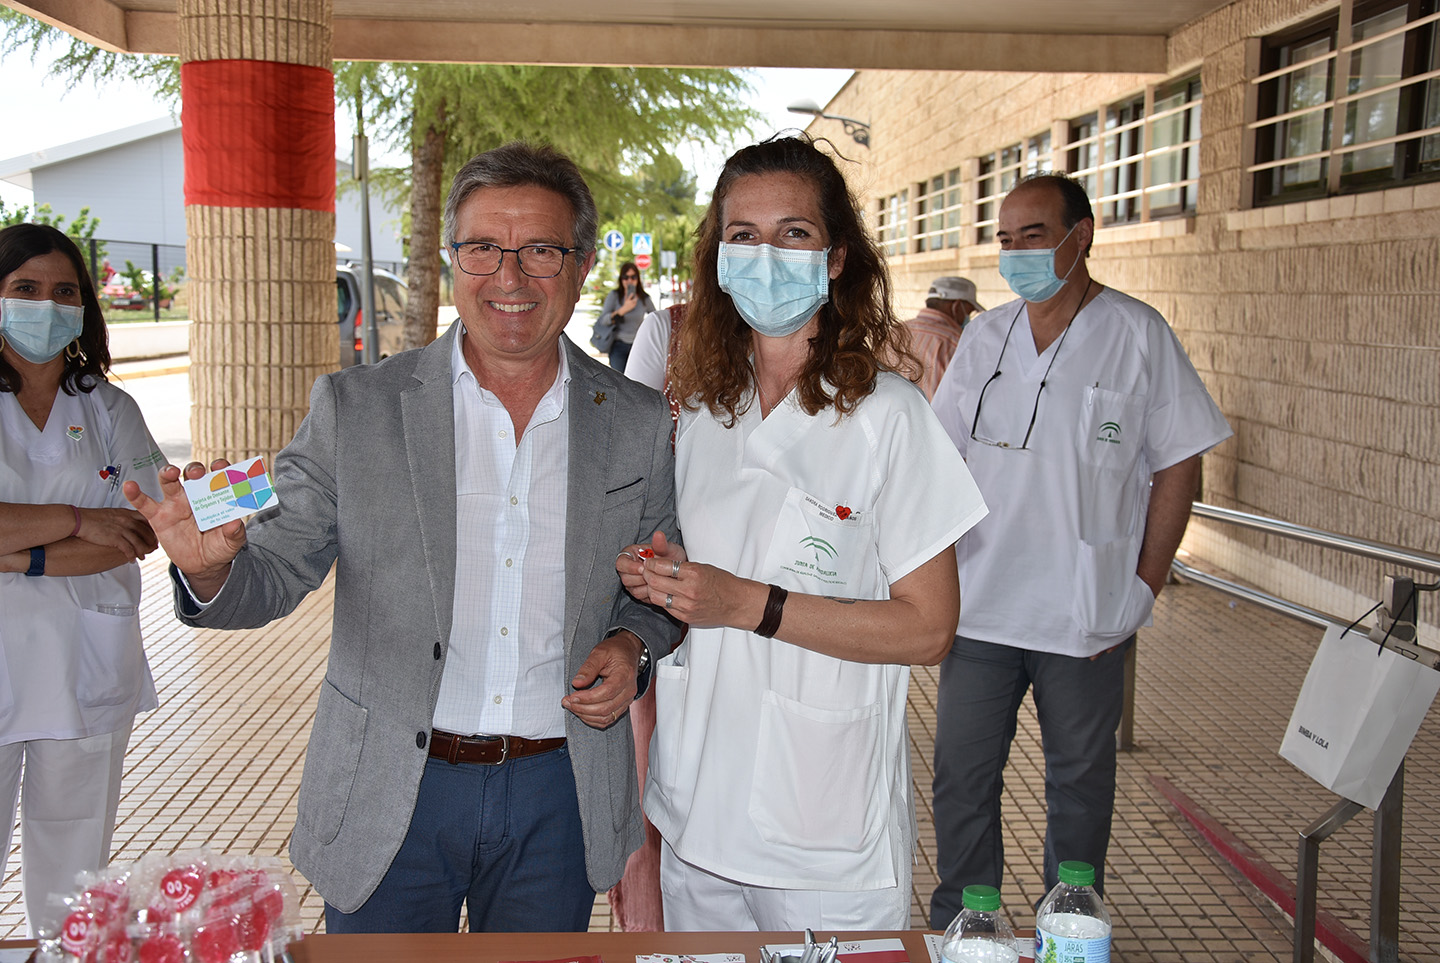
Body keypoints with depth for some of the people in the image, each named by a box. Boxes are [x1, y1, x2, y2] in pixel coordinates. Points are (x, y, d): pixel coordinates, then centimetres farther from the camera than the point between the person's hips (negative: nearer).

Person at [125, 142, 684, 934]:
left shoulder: (640, 424, -1)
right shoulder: (354, 408, -5)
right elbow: (275, 575, -4)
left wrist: (630, 646, -9)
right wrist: (212, 567, -25)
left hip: (559, 798, 2)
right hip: (388, 799, -1)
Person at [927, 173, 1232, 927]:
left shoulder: (1139, 335, -4)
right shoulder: (984, 336, 7)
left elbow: (1177, 468, -3)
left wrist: (1144, 589, -7)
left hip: (1087, 610, -3)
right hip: (978, 605, 3)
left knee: (1080, 779, 13)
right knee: (961, 773, 8)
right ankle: (957, 924, 26)